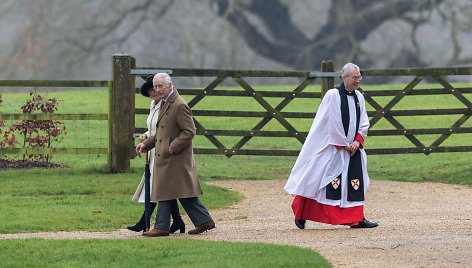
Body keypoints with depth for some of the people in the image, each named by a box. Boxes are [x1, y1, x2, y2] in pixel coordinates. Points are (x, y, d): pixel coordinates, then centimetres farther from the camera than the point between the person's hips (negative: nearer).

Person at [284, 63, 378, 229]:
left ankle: (356, 219, 2)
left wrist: (357, 141, -6)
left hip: (353, 147, 6)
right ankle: (300, 215, 11)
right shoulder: (333, 95, -11)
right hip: (333, 147, -6)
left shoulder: (359, 97, 9)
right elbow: (334, 124, -13)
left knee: (356, 182, -1)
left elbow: (364, 123, 10)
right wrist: (344, 144, -11)